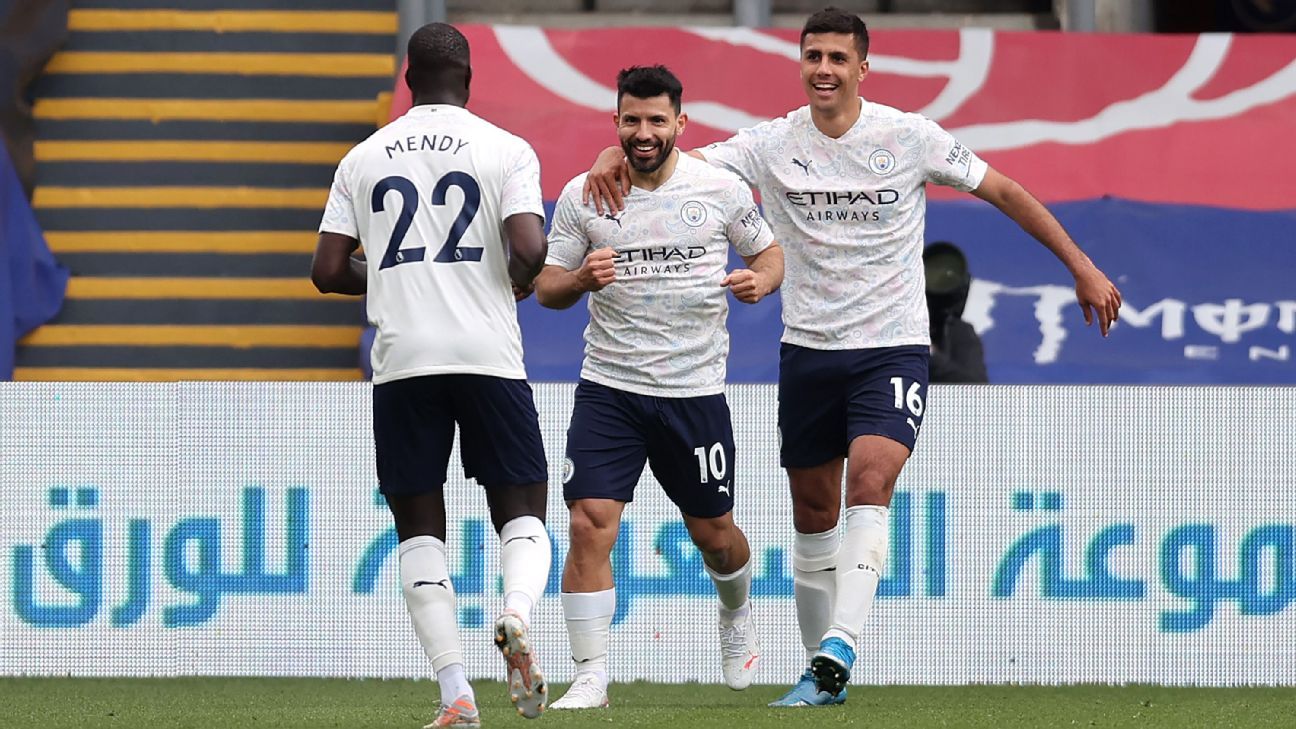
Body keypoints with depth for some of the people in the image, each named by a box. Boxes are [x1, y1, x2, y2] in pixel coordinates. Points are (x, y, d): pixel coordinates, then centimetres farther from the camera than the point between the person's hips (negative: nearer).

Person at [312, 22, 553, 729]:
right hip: (488, 352, -1)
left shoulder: (364, 159, 10)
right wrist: (519, 282, 11)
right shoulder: (505, 149, 2)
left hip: (401, 359, 1)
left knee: (420, 528, 8)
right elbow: (529, 250, -11)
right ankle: (517, 614, -23)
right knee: (521, 511, 9)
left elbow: (328, 271, 8)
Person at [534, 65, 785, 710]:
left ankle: (737, 617, 46)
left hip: (696, 391, 0)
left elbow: (769, 252, 12)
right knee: (589, 526, -14)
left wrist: (760, 279, -11)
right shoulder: (583, 195, -1)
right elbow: (546, 287, 4)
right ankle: (590, 676, -8)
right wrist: (580, 279, -18)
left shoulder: (722, 189, -1)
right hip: (608, 390, 0)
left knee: (713, 532, 13)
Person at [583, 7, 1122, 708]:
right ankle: (822, 674, 19)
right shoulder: (772, 144, -2)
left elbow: (1004, 191, 4)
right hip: (808, 352, 3)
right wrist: (616, 154, -30)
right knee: (814, 512, 7)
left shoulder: (909, 137, -5)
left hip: (893, 347, -3)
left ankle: (839, 647, -32)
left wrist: (1082, 268, 5)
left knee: (870, 480, -23)